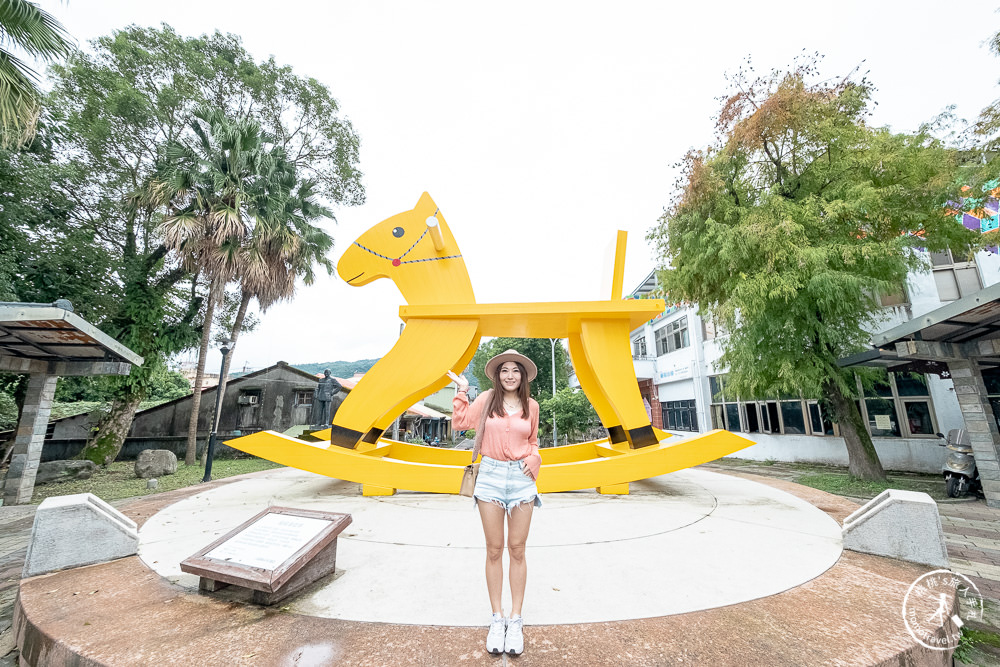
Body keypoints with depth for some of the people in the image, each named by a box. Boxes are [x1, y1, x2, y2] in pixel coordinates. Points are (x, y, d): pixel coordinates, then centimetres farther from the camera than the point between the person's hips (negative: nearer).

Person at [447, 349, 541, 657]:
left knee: (517, 550, 9)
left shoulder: (531, 405, 4)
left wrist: (533, 460, -2)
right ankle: (497, 618, 27)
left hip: (521, 477, 1)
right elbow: (460, 422, -1)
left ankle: (516, 620, 26)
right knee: (494, 550, 10)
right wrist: (462, 392, -6)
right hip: (491, 474, -1)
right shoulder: (488, 399, -1)